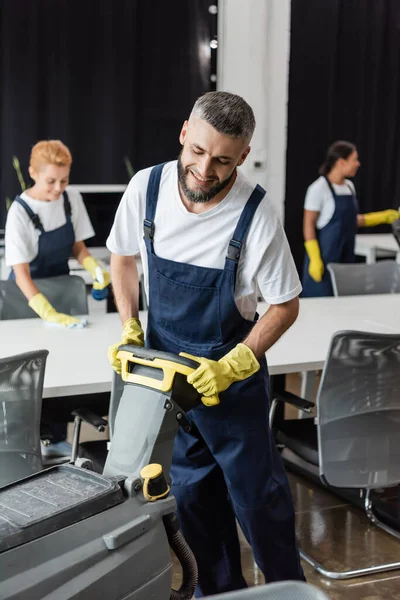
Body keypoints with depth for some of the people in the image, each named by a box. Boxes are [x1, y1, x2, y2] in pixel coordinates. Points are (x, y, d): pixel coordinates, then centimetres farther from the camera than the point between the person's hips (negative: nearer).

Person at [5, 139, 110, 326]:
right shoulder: (20, 212, -23)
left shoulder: (72, 198, -8)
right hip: (29, 292, -4)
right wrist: (49, 313, -40)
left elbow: (78, 246, 4)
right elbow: (21, 273, -26)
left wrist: (95, 269, -17)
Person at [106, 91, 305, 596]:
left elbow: (285, 306, -12)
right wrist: (129, 329, -4)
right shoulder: (146, 187, -13)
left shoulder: (256, 215, -23)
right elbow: (122, 257, 6)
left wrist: (232, 367, -20)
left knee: (257, 492, 7)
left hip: (232, 372, -3)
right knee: (193, 492, 16)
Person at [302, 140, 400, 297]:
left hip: (346, 256, 7)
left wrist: (384, 217, 14)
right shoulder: (319, 188, -12)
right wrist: (315, 259, -18)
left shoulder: (349, 186, 10)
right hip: (325, 256, -7)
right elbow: (308, 225, -12)